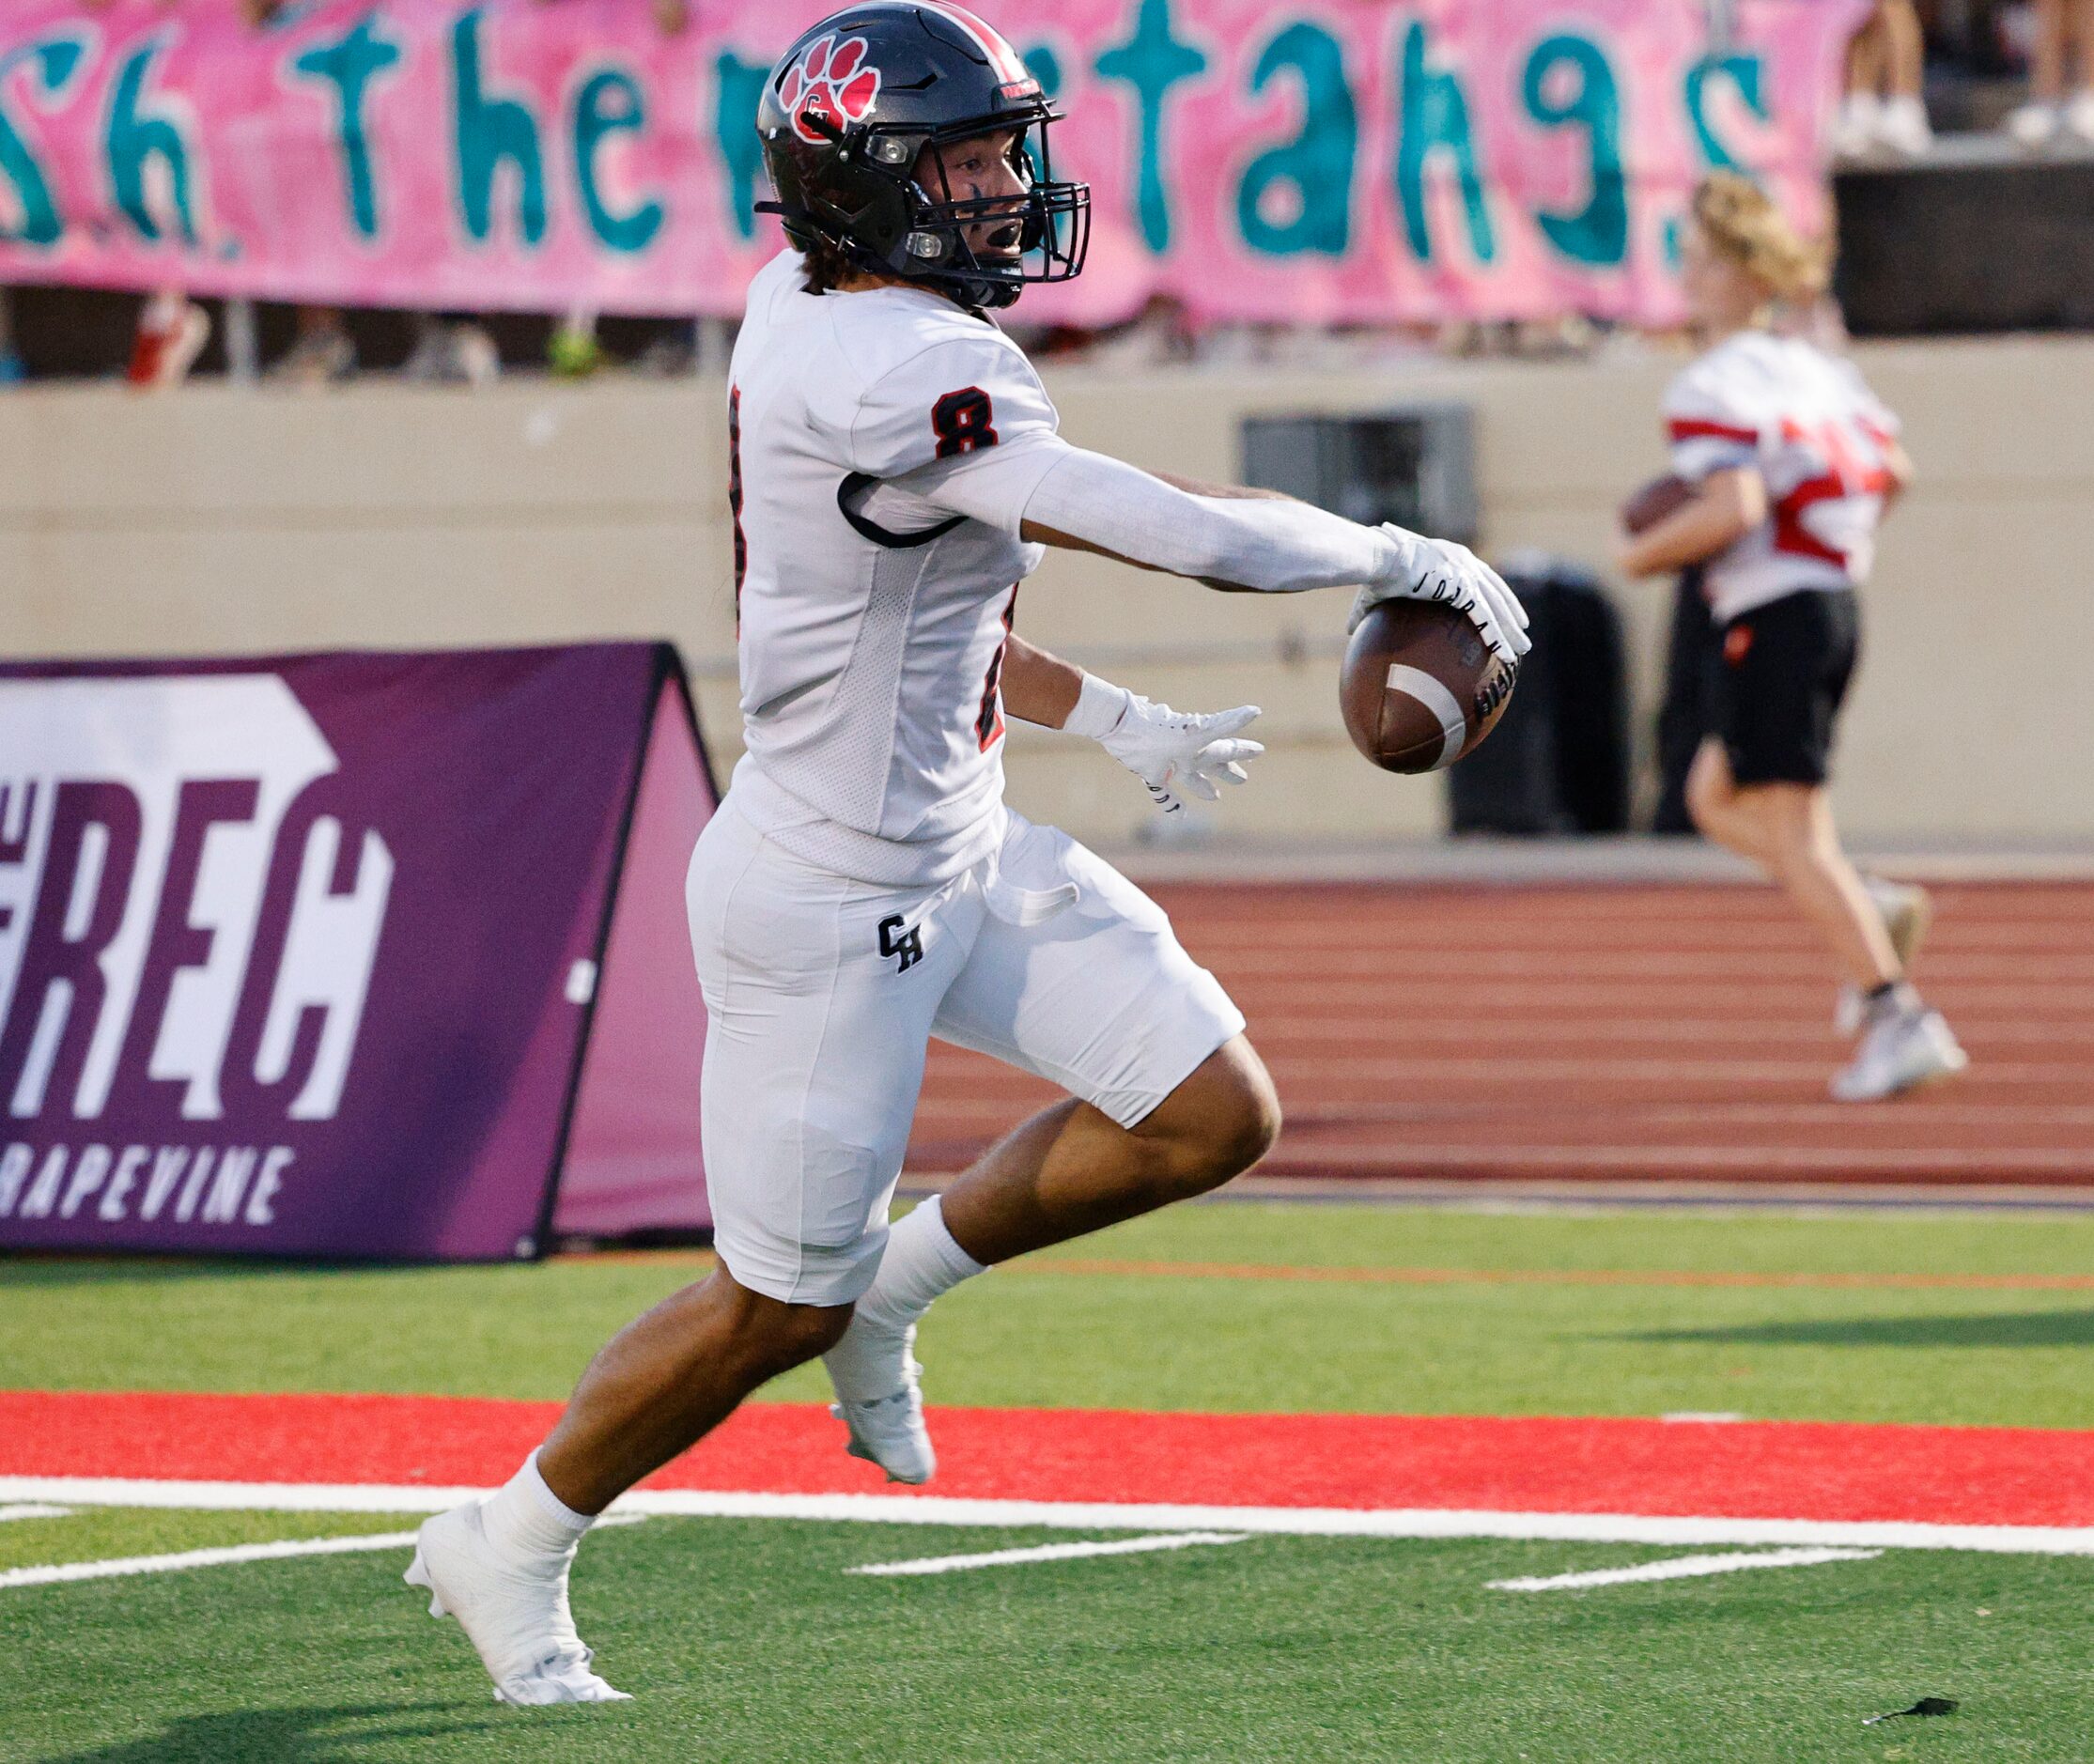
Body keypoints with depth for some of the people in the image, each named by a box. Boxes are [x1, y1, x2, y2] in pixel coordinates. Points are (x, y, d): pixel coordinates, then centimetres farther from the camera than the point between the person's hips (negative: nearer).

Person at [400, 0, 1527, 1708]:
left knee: (1213, 1113, 3)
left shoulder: (807, 300, 3)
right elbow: (1184, 532, -29)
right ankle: (508, 1548, 24)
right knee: (776, 1308, 4)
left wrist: (1119, 724, 16)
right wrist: (1395, 558, -15)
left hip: (958, 851, 9)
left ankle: (893, 1283, 22)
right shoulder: (896, 379, -28)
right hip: (829, 896, -9)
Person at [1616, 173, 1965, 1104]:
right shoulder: (1818, 369, 12)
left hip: (1771, 617, -9)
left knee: (1789, 831, -5)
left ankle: (1895, 1017, -10)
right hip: (1836, 604, 9)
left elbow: (1733, 507, -24)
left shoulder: (1714, 387, -13)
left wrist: (1643, 553, -10)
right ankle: (1871, 910, 5)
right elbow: (1891, 471, 14)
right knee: (1714, 797, 21)